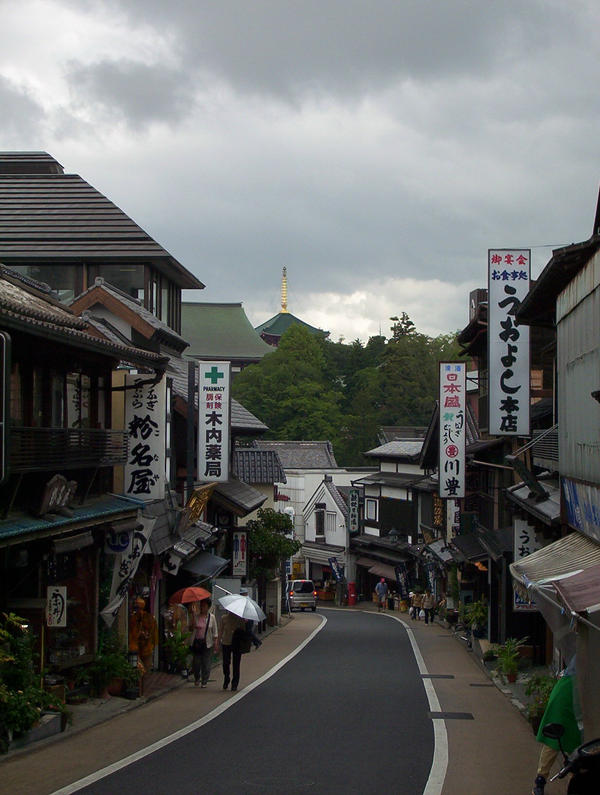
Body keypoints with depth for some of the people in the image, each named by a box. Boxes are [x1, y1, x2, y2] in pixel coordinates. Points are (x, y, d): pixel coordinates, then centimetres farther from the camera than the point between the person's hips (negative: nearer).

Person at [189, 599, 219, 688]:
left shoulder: (211, 617, 4)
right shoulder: (196, 616, 3)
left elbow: (215, 632, 5)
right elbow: (193, 626, -12)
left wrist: (216, 643, -1)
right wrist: (193, 614, -18)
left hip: (207, 643, 0)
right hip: (196, 642, 1)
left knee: (206, 663, -1)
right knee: (196, 662, 2)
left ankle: (204, 682, 10)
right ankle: (197, 679, 26)